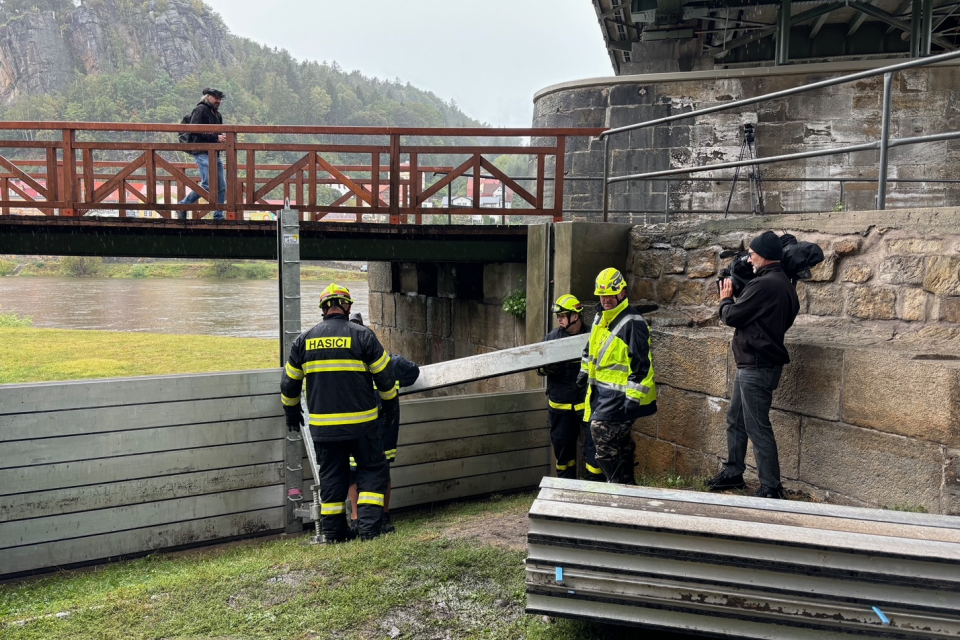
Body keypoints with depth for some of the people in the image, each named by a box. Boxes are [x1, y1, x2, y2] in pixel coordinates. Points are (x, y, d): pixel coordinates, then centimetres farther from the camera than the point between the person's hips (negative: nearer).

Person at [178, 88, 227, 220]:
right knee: (207, 185, -14)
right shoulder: (200, 110, -5)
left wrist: (222, 138, 6)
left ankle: (218, 216, 7)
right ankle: (183, 205, 2)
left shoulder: (217, 114, 22)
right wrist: (216, 137, -19)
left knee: (222, 187, 2)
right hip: (203, 153, -9)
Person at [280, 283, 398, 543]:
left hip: (322, 426, 3)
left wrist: (292, 413, 28)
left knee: (331, 477, 14)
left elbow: (289, 383, 13)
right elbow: (385, 377, -2)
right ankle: (369, 528, 1)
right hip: (361, 423, -3)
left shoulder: (304, 340, 5)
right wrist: (390, 406, 14)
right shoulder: (362, 336, -5)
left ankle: (334, 534, 19)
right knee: (372, 470, 10)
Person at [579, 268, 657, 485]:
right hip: (601, 388, 9)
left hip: (619, 391, -9)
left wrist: (633, 397, -20)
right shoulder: (600, 317, 12)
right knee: (621, 441, 15)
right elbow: (591, 347, 29)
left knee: (601, 431, -14)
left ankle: (618, 483, -3)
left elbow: (642, 364, -18)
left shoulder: (633, 323, -15)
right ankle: (627, 484, 25)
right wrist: (585, 370, 27)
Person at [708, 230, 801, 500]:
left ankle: (771, 489, 1)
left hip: (757, 366, -11)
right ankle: (732, 473, 31)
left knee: (757, 427, -5)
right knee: (735, 421, 19)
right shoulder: (784, 283, 13)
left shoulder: (764, 285, -20)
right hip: (753, 364, 11)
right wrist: (734, 299, 15)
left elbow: (732, 317, -16)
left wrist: (726, 299, 6)